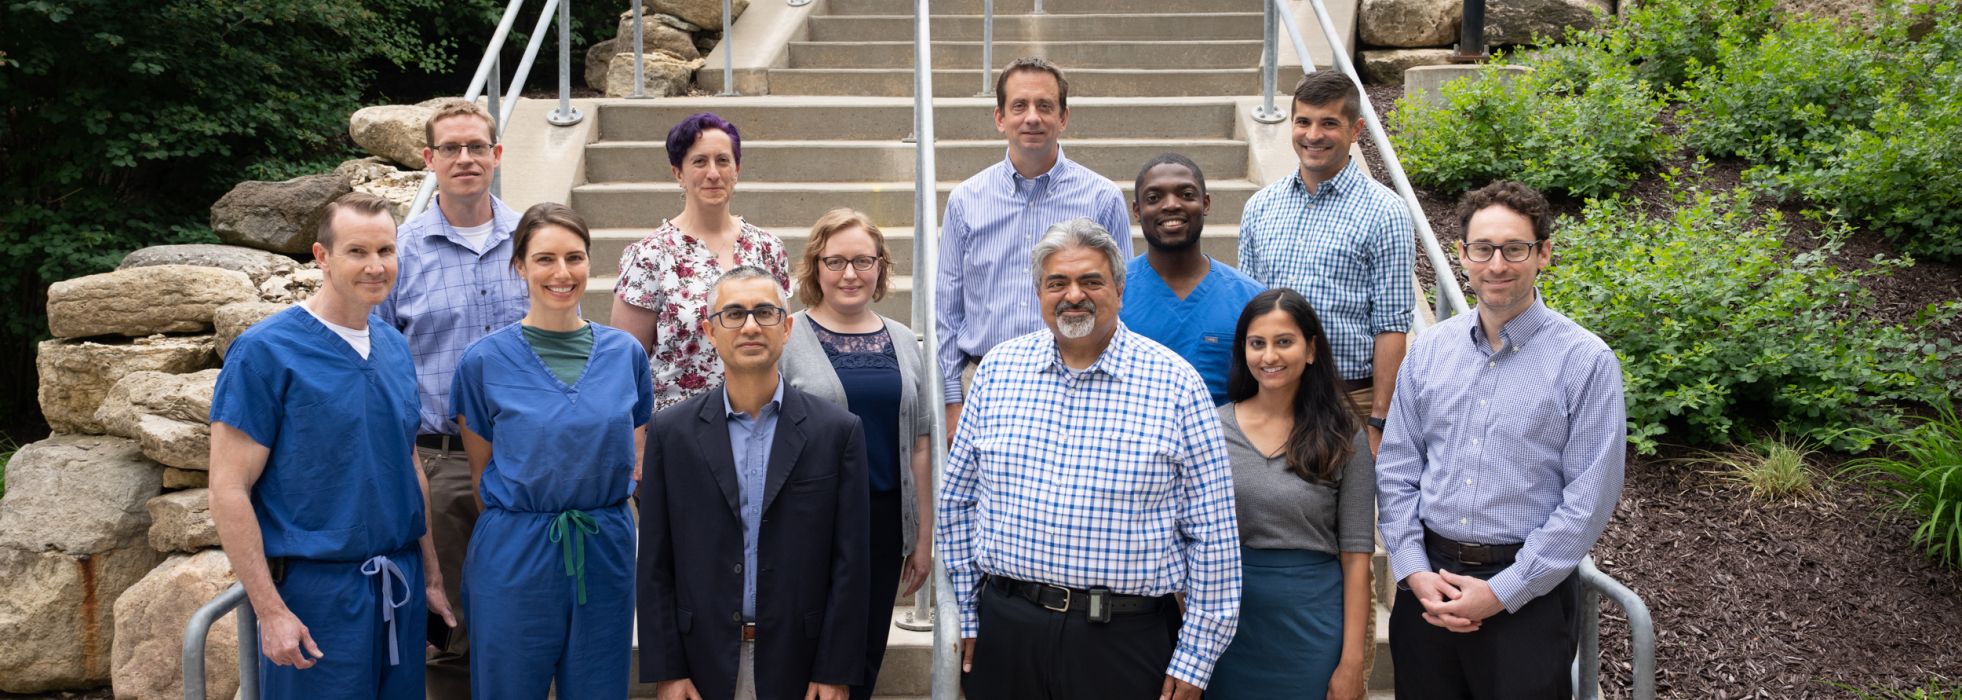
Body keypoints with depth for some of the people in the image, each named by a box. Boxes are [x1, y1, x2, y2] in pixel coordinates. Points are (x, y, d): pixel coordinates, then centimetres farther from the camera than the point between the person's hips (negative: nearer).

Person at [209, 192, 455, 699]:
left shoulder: (395, 349, 8)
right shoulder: (264, 352, -11)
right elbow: (229, 491, -13)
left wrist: (431, 576, 15)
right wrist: (271, 610, -16)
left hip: (401, 585, 6)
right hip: (314, 592, -6)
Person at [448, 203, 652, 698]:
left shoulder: (625, 353, 2)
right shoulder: (485, 360, -4)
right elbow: (481, 471, 5)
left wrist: (589, 525, 1)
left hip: (606, 553, 2)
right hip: (514, 559, -2)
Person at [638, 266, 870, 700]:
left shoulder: (838, 431, -3)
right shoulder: (672, 432, 1)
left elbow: (850, 564, -3)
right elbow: (655, 564, 1)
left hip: (798, 665, 0)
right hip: (704, 664, 1)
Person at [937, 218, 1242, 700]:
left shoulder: (1175, 384, -5)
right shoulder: (998, 370, 4)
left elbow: (1212, 534, -3)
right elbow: (958, 502, 12)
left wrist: (1195, 659, -4)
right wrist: (966, 615, 10)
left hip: (1126, 641, -2)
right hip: (1006, 629, 3)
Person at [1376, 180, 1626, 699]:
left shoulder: (1586, 361, -7)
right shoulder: (1429, 350, 5)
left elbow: (1589, 500, -10)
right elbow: (1396, 471, 6)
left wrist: (1501, 593, -13)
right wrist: (1414, 573, -5)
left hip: (1527, 593, -3)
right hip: (1426, 587, 3)